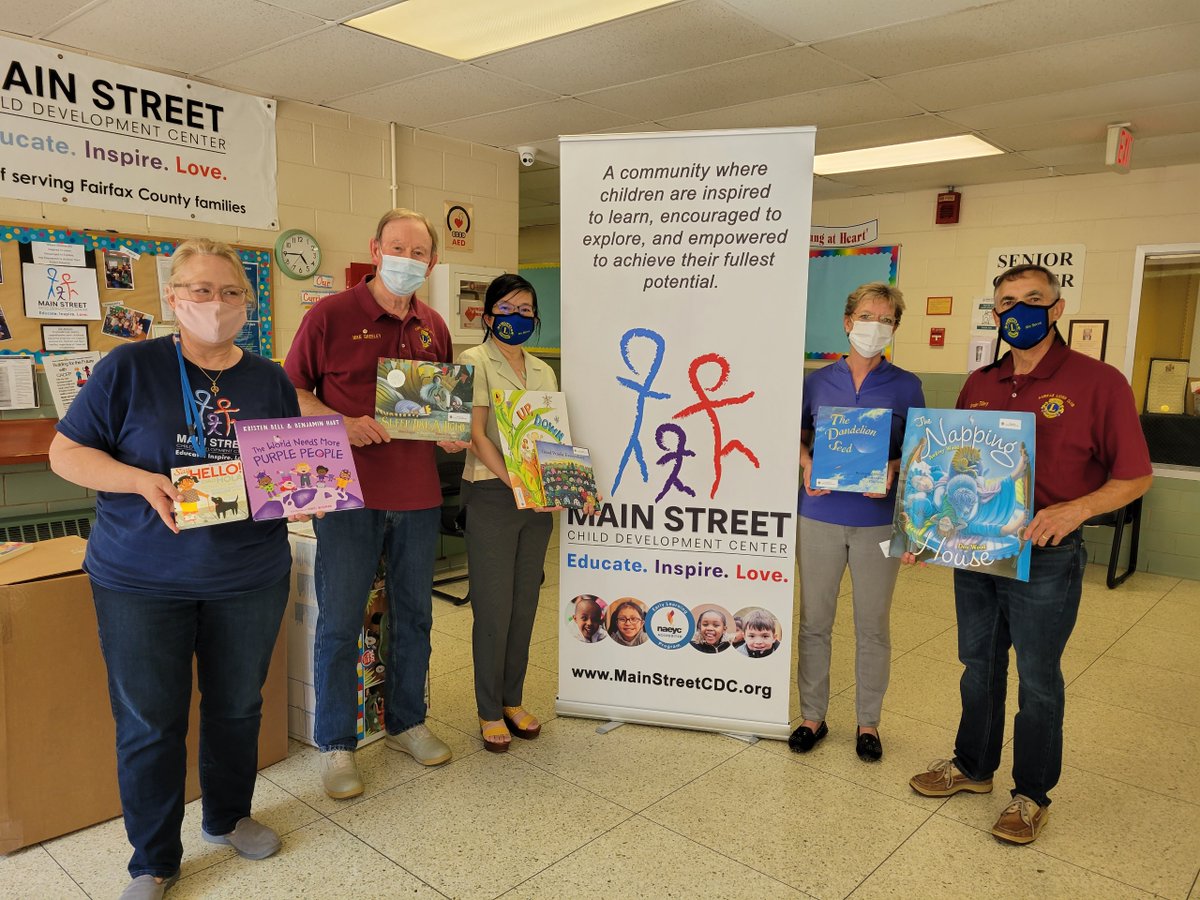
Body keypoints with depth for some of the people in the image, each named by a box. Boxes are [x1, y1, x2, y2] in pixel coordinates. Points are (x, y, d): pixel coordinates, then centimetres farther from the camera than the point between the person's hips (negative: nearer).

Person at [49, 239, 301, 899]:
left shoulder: (272, 381, 3)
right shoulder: (130, 368, -6)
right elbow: (65, 452, -4)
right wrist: (141, 480, -21)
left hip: (249, 578, 3)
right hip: (142, 581, -2)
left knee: (237, 707, 17)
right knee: (148, 722, 8)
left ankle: (228, 816, 42)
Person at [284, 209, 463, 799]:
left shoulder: (434, 328, 10)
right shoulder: (331, 315, -4)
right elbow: (293, 391, -1)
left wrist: (452, 431, 0)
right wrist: (341, 423, -17)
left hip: (418, 495, 5)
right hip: (350, 492, -4)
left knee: (414, 614, 15)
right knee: (339, 623, 3)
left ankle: (406, 723, 33)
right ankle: (335, 744, 21)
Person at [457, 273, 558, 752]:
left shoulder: (543, 371, 15)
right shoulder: (475, 362, -3)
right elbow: (477, 435, -13)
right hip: (491, 496, -5)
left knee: (525, 604, 12)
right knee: (493, 607, 0)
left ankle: (513, 700, 27)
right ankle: (489, 711, 17)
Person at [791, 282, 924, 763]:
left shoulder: (906, 386, 0)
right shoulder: (819, 381, 3)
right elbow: (797, 436, 12)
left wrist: (893, 469, -17)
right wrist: (808, 465, -8)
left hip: (878, 518, -1)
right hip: (820, 514, 1)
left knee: (873, 625, 9)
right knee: (814, 621, 9)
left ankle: (868, 722, 27)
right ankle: (813, 715, 26)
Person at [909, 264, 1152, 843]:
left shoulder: (1098, 383, -9)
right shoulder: (979, 386, 7)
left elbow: (1135, 477, -8)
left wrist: (1075, 509, -24)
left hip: (1046, 556, -5)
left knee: (1038, 678, 9)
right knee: (979, 664, 19)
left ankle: (1032, 794, 28)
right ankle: (973, 766, 38)